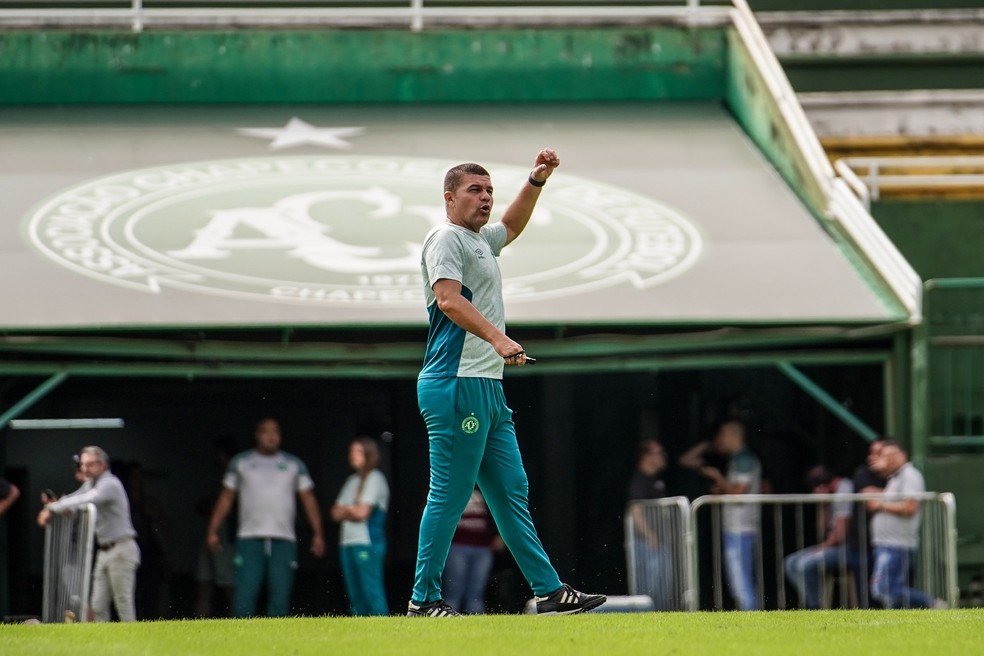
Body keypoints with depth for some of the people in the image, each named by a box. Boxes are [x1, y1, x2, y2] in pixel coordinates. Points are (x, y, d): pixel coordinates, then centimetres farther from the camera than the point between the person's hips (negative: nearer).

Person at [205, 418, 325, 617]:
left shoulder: (294, 464, 13)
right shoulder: (241, 462, 11)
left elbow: (309, 499, 10)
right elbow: (226, 498, 11)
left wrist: (317, 534, 0)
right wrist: (212, 531, 2)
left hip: (284, 541, 1)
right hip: (249, 539, -1)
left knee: (280, 596, -2)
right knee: (244, 595, -11)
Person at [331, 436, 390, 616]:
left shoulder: (375, 479, -3)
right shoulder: (352, 481, 20)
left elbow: (361, 513, -10)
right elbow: (336, 513, 13)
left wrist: (345, 510, 6)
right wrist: (351, 510, -4)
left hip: (367, 544, -8)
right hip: (347, 543, 8)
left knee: (372, 593, -13)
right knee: (355, 596, 6)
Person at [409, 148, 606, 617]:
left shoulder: (481, 241, 23)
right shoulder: (445, 239, -7)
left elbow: (512, 226, 45)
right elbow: (448, 299, -22)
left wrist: (537, 181, 30)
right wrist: (498, 338, -34)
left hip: (488, 389, 10)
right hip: (456, 387, -10)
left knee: (512, 492, 8)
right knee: (449, 495, -8)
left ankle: (549, 591, 8)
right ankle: (424, 599, -4)